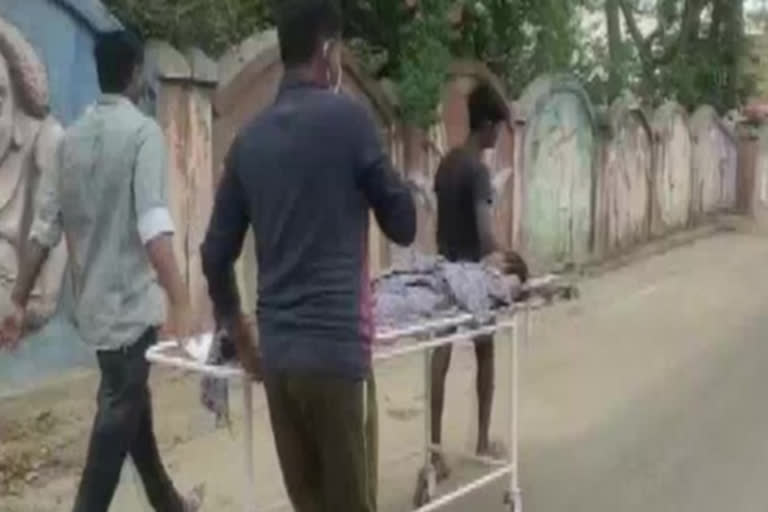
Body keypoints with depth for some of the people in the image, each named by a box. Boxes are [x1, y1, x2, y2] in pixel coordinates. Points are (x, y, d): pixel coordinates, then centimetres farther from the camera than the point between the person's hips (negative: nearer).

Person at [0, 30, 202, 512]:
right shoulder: (143, 130, -12)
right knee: (119, 414, -1)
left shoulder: (72, 137, 8)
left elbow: (45, 228, 8)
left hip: (94, 302, 8)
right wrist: (181, 304, -32)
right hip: (129, 300, -8)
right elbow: (153, 224, -25)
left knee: (131, 403, 20)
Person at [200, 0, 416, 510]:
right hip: (337, 349, -6)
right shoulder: (348, 118, -6)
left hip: (276, 352, 6)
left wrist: (240, 334, 23)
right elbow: (404, 226, 1)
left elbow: (216, 255, 12)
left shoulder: (250, 139, 9)